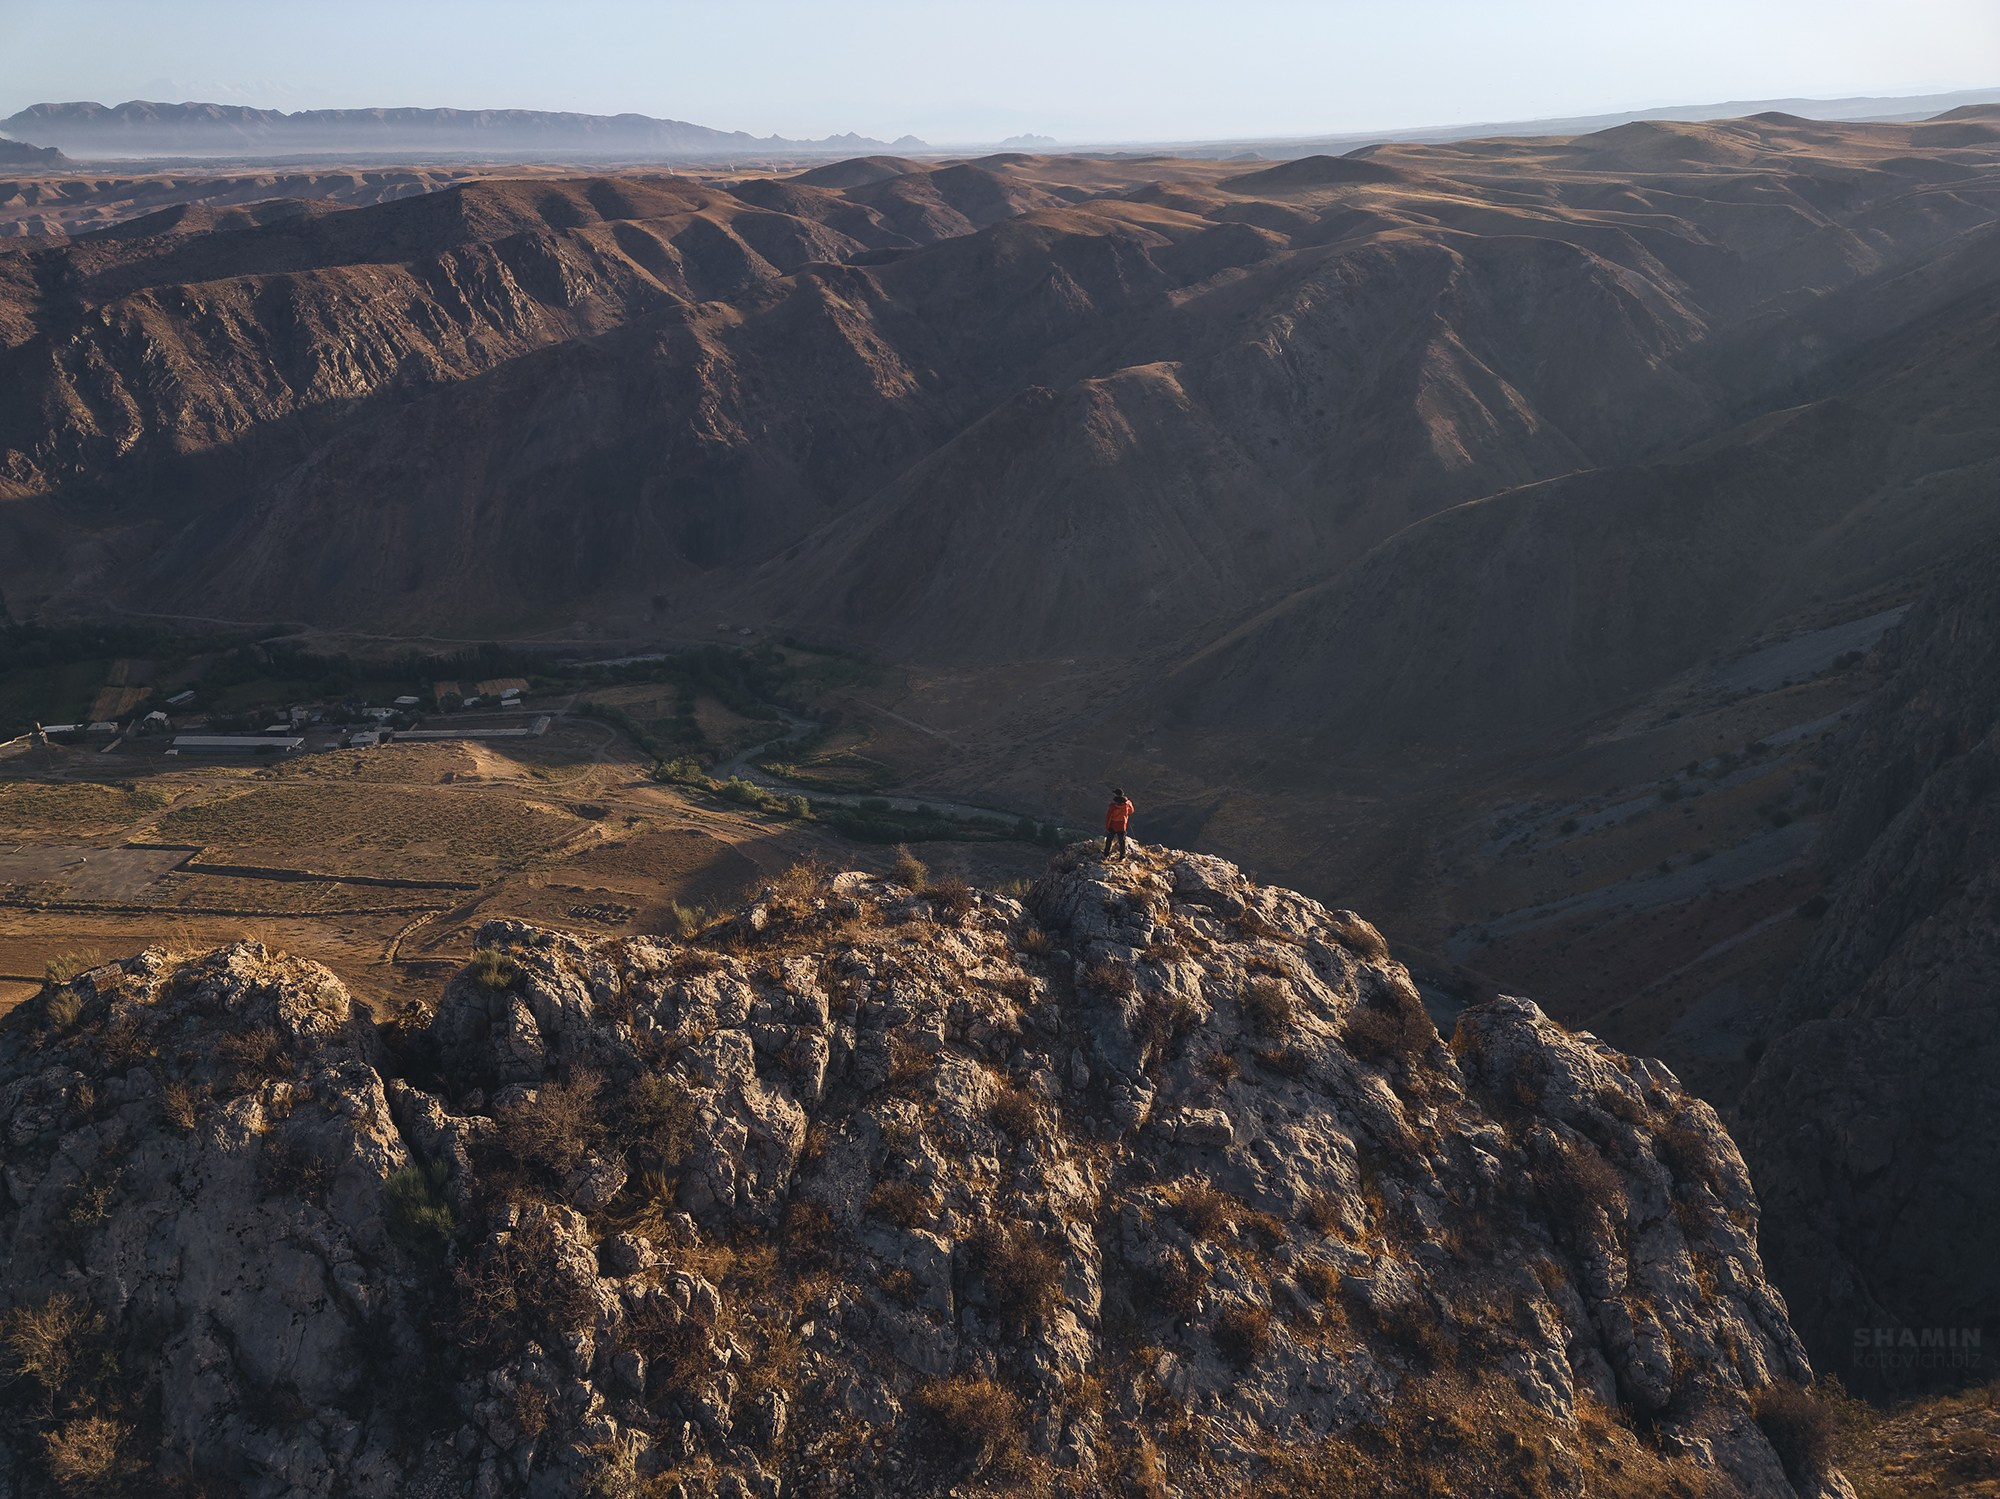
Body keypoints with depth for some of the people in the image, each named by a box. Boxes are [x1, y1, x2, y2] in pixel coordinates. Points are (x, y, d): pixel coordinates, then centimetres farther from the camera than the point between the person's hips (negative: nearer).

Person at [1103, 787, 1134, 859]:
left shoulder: (1112, 805, -24)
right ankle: (1122, 856, 21)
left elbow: (1108, 817, -18)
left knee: (1109, 840, 18)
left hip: (1112, 826, -2)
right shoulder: (1127, 803, -16)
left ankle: (1106, 854, 27)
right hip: (1122, 826, 2)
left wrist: (1107, 827, -6)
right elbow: (1131, 811, 6)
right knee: (1122, 842, 14)